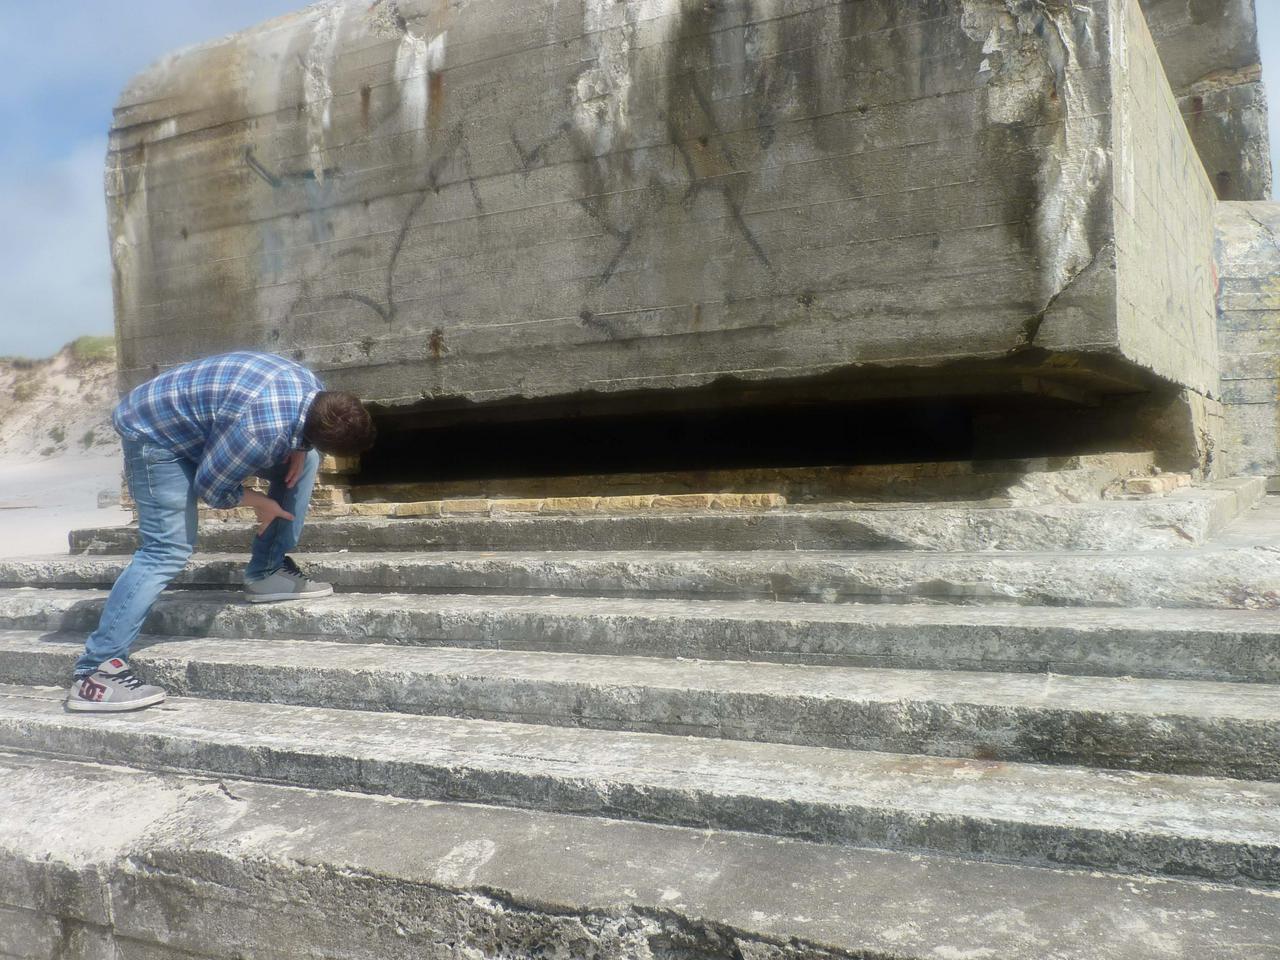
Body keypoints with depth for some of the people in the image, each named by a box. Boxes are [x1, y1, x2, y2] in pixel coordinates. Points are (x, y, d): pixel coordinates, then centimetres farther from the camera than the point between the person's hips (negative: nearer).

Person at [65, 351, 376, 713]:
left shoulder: (313, 389, -13)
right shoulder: (265, 432, -38)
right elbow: (210, 486, -24)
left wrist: (298, 449, -9)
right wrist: (260, 503, -8)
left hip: (199, 422, 9)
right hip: (154, 434, -9)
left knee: (303, 459, 4)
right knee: (168, 550, -20)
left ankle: (267, 572, 10)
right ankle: (93, 672, -18)